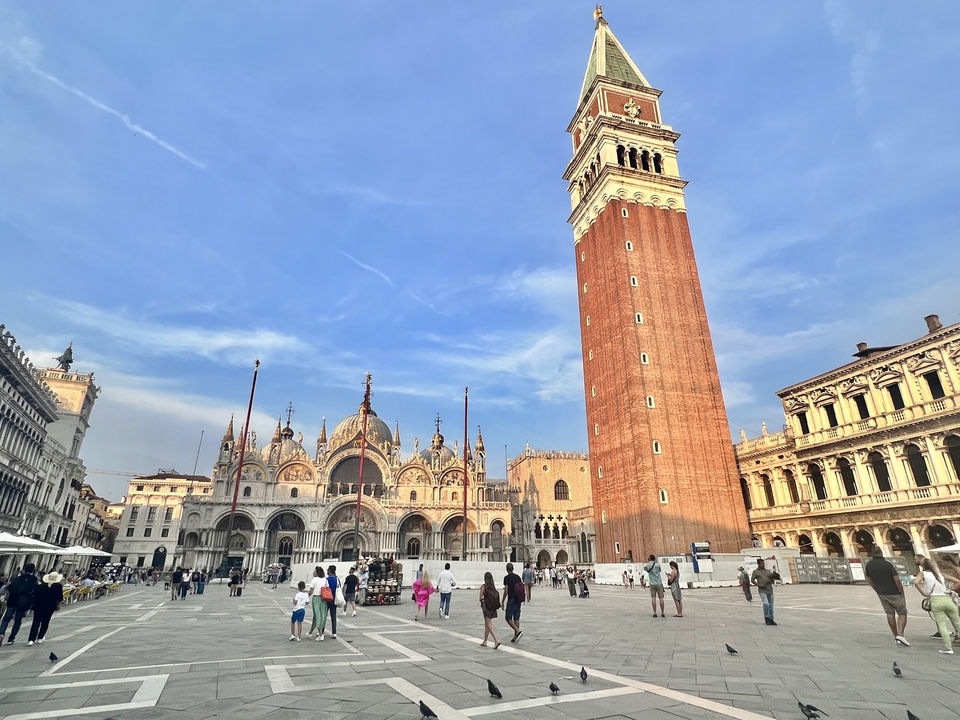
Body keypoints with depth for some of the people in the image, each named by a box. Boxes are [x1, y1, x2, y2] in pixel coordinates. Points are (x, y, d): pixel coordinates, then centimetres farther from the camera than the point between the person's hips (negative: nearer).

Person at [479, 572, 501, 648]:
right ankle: (485, 642, 27)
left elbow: (481, 597, -16)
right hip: (493, 607, 6)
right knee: (487, 625, 18)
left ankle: (497, 640, -17)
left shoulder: (483, 586, -10)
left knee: (489, 625, -3)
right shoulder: (493, 587, 5)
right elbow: (496, 596, 3)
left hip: (486, 606, -6)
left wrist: (482, 600, 0)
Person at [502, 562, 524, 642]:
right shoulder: (518, 577, 8)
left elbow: (506, 591, -14)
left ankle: (518, 631, -16)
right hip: (518, 600, 7)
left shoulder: (506, 577, -10)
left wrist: (502, 601, -6)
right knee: (516, 618, 11)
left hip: (511, 600, -6)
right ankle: (515, 637, 12)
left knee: (508, 618, 1)